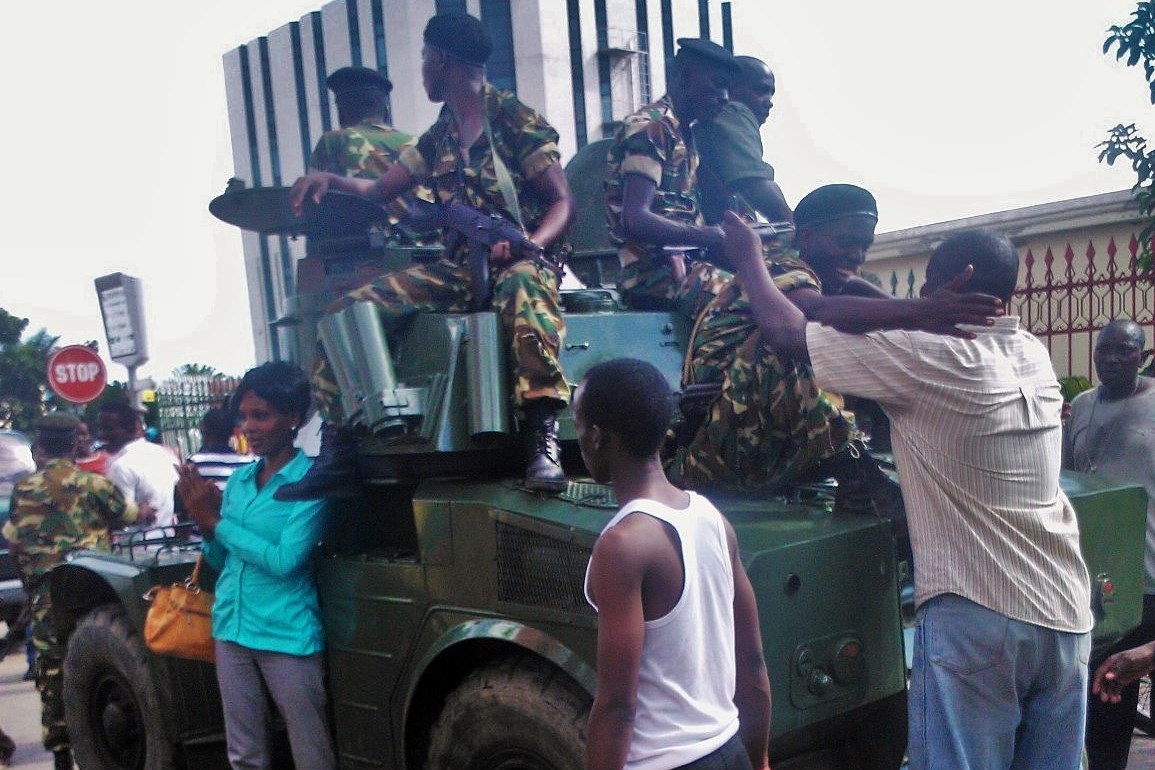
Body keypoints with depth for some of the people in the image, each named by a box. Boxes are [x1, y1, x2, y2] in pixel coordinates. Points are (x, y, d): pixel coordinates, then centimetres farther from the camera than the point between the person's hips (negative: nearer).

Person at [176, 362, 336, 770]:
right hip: (231, 629, 6)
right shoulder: (238, 479, 7)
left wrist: (217, 522, -13)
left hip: (287, 636, -6)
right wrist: (205, 526, -7)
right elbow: (221, 561, 13)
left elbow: (285, 560, -19)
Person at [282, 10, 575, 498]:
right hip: (459, 266, 6)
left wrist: (528, 245, -28)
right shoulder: (438, 138, 17)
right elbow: (380, 191, 21)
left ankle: (543, 440, -45)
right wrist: (329, 180, 1)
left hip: (519, 259, -6)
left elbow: (563, 201, -8)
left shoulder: (515, 120, -2)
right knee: (350, 308, -9)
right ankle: (337, 450, -6)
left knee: (523, 284, -43)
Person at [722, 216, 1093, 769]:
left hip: (975, 617, -7)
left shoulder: (929, 359, -13)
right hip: (1067, 618, 7)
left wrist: (749, 257, 10)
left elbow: (787, 331, -6)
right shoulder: (1033, 356, 8)